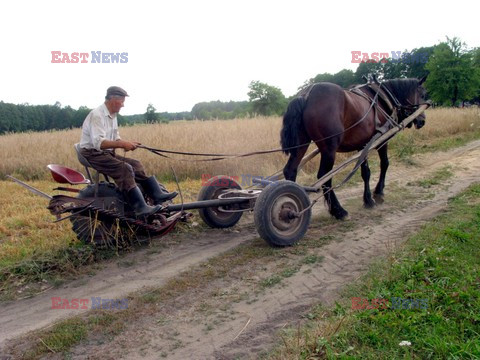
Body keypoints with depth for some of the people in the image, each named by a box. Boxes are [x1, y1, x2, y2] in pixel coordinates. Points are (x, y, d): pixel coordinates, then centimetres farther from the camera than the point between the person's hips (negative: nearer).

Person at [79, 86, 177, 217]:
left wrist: (127, 143, -3)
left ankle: (157, 194, -9)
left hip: (107, 153, 9)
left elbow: (115, 139, 18)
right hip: (93, 154, -9)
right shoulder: (97, 115, -18)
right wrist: (122, 144, -34)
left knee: (135, 164, -4)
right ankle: (140, 207, -31)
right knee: (124, 168, -27)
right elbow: (98, 143, -29)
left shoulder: (112, 116, 13)